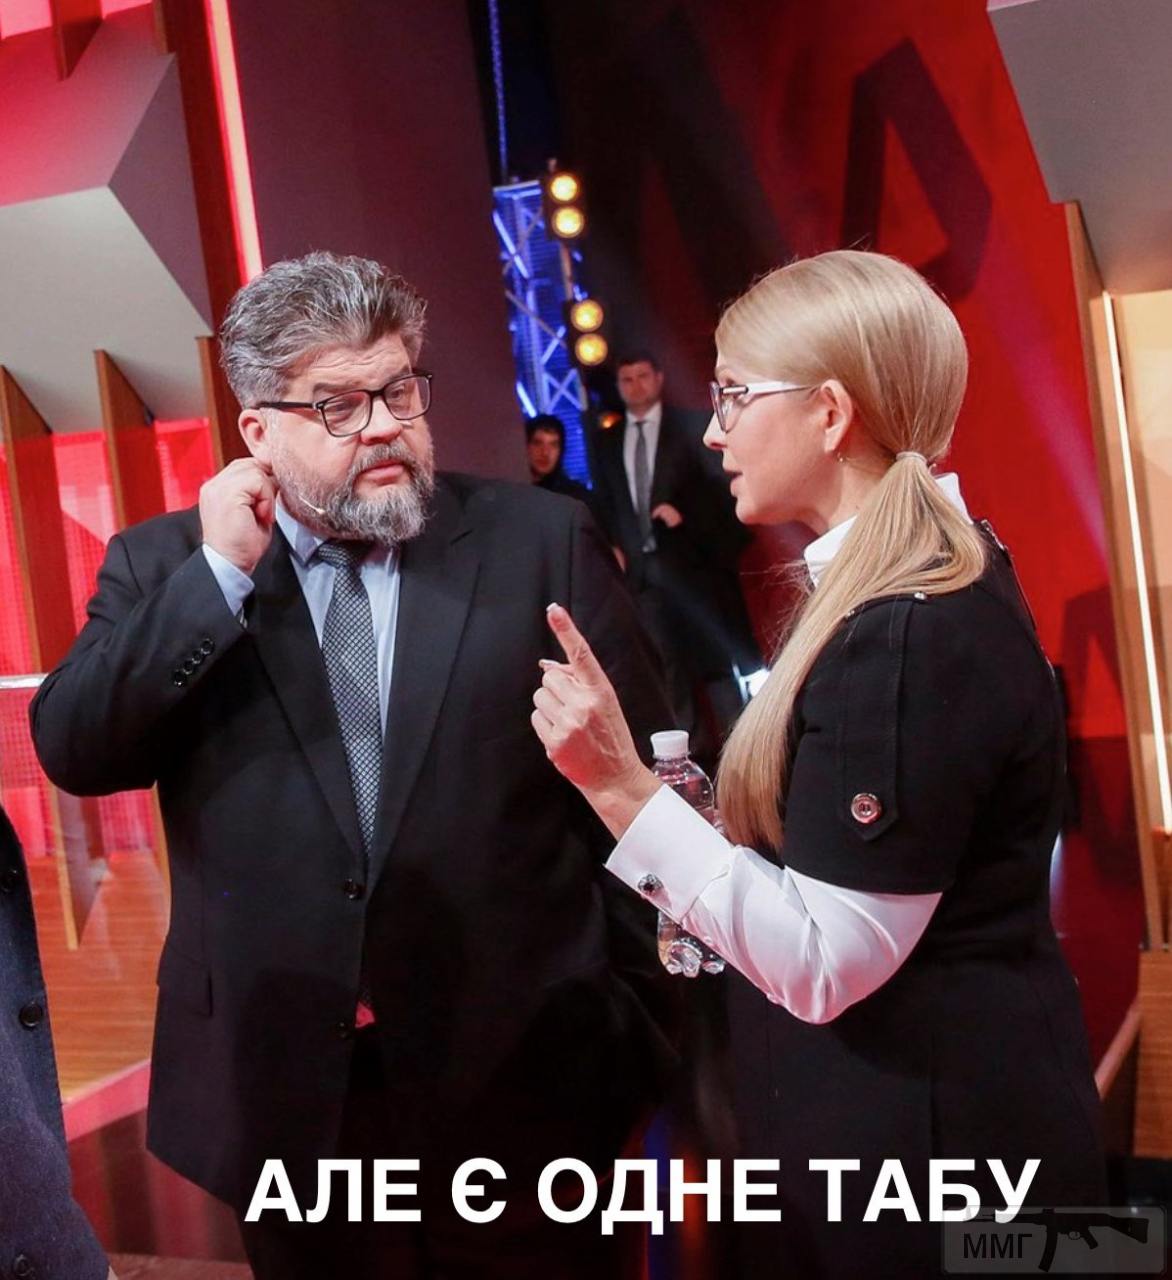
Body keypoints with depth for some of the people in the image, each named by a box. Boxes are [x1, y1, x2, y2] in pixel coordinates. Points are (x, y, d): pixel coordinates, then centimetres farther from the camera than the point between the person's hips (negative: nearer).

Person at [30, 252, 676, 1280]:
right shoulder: (165, 564, 3)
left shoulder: (541, 540, -2)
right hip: (283, 1093, 1)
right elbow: (75, 753, -7)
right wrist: (219, 573, -15)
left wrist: (643, 1016, 1)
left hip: (523, 1079, 0)